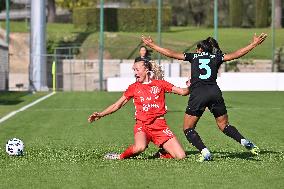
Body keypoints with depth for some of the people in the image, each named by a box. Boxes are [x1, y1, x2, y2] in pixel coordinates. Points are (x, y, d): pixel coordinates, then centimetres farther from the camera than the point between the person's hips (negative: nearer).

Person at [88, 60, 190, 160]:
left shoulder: (160, 84, 7)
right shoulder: (134, 87, 9)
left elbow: (182, 91, 6)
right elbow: (117, 105, 12)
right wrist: (101, 114, 3)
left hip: (160, 126, 1)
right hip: (142, 125, -1)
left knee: (181, 156, -12)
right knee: (139, 147, -36)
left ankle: (161, 155, 16)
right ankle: (120, 157, -8)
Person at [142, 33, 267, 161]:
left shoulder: (194, 56, 19)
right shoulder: (216, 57, 20)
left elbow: (171, 54, 19)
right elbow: (236, 54, 13)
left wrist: (152, 45, 27)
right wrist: (254, 44, 19)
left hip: (197, 94, -2)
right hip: (215, 92, 2)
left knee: (188, 128, 8)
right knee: (224, 126, 15)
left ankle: (205, 152, -11)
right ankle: (244, 141, -9)